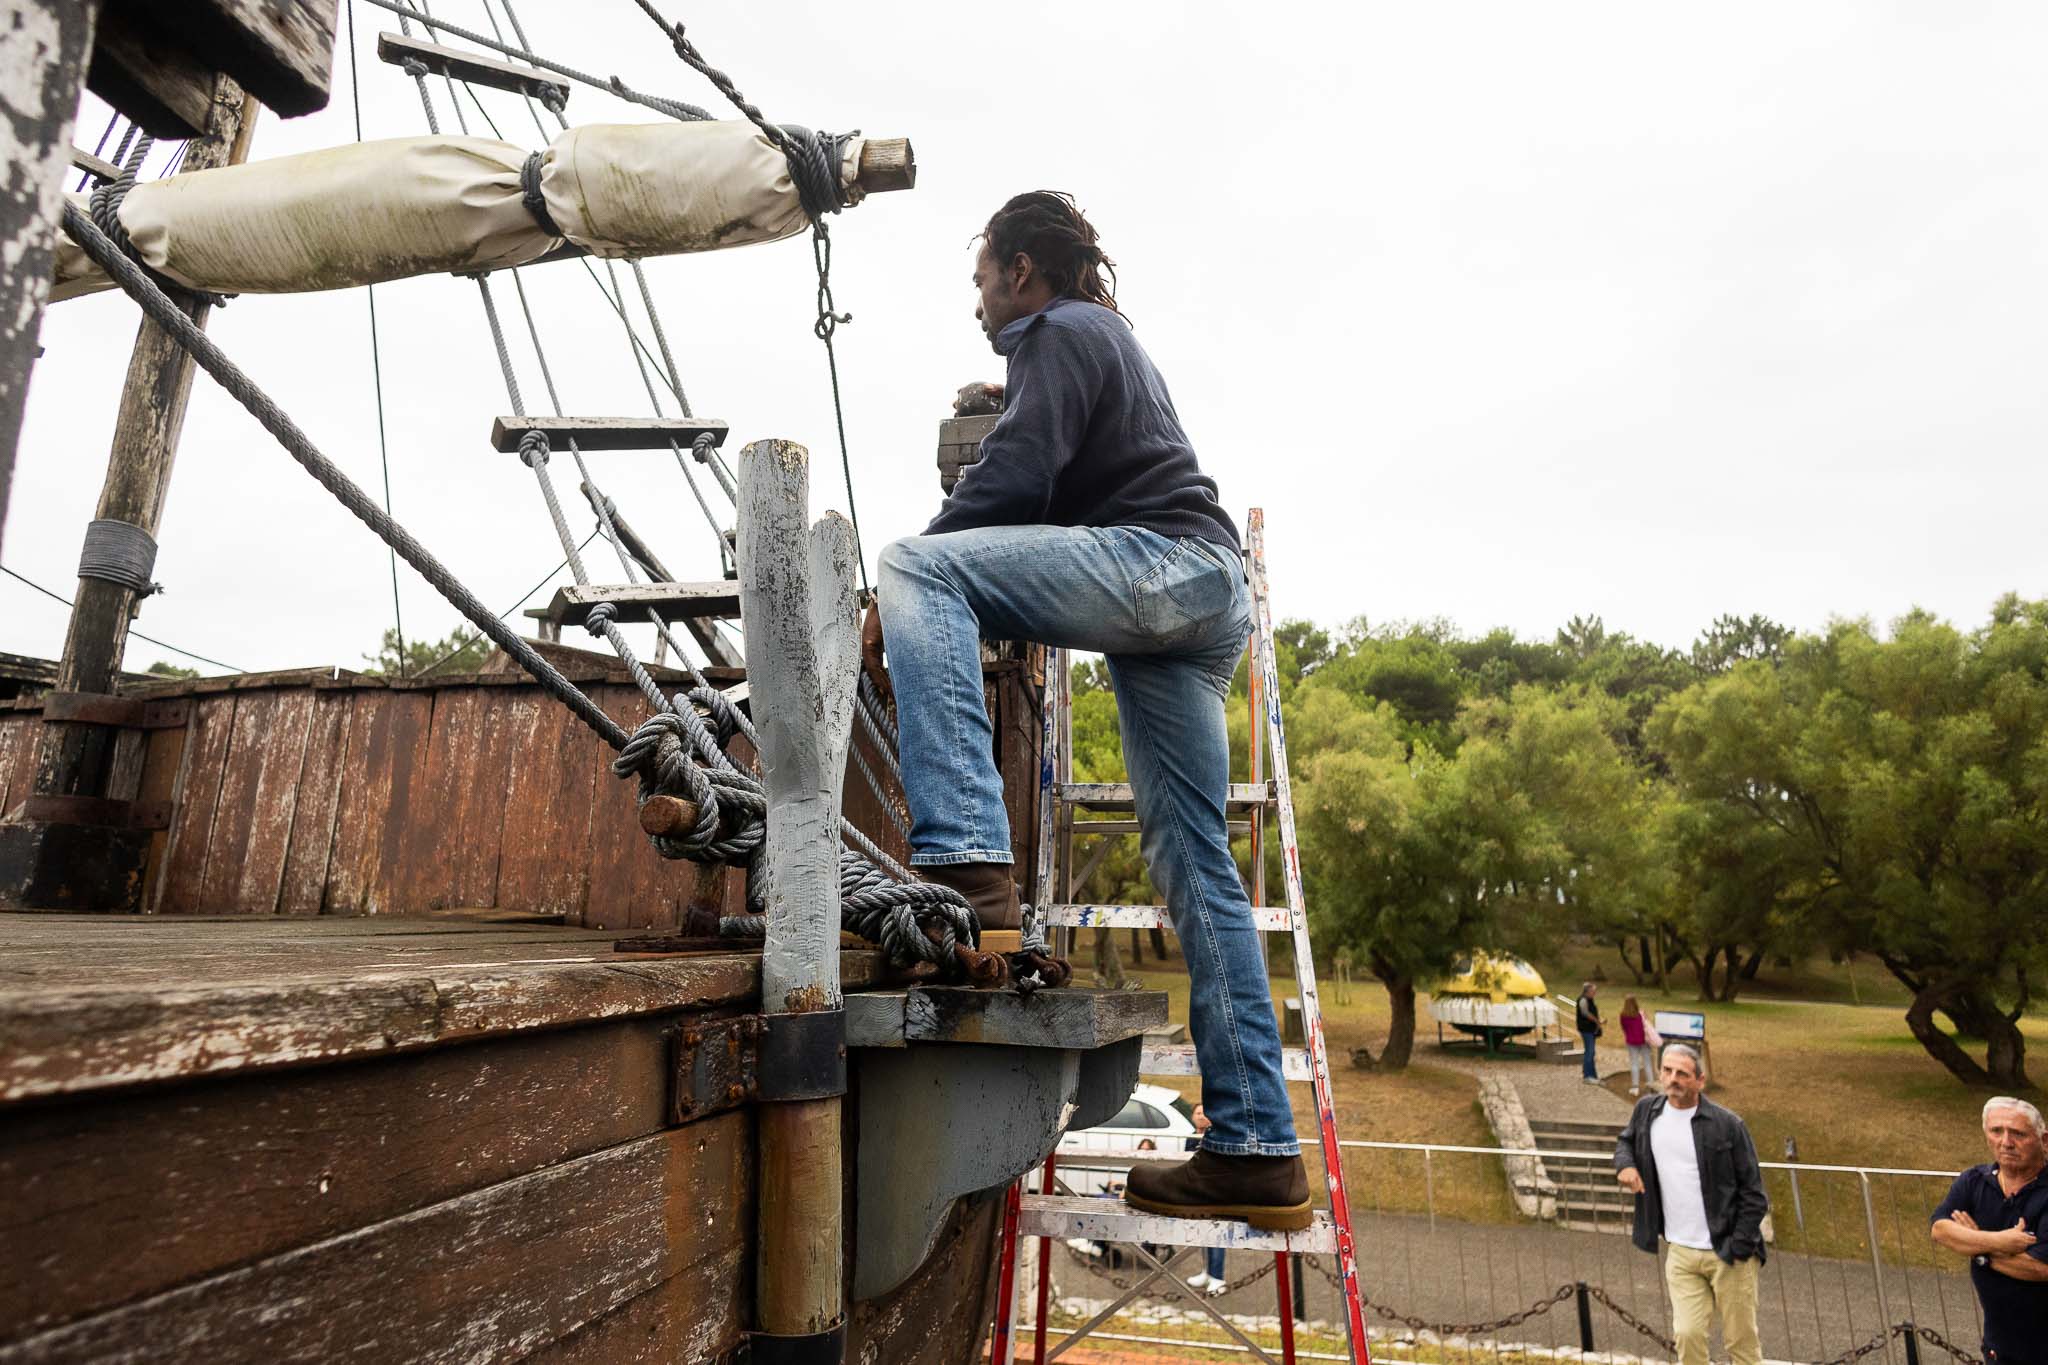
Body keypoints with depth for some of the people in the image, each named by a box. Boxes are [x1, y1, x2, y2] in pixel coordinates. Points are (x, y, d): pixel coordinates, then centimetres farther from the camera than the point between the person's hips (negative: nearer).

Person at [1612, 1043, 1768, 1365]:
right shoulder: (1647, 1110, 2)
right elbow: (1626, 1139, 22)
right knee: (1688, 1335, -3)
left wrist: (1740, 1246, -10)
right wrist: (1625, 1163, -1)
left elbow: (1753, 1191, -6)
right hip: (1680, 1253, 3)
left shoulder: (1727, 1124, -10)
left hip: (1727, 1253, -3)